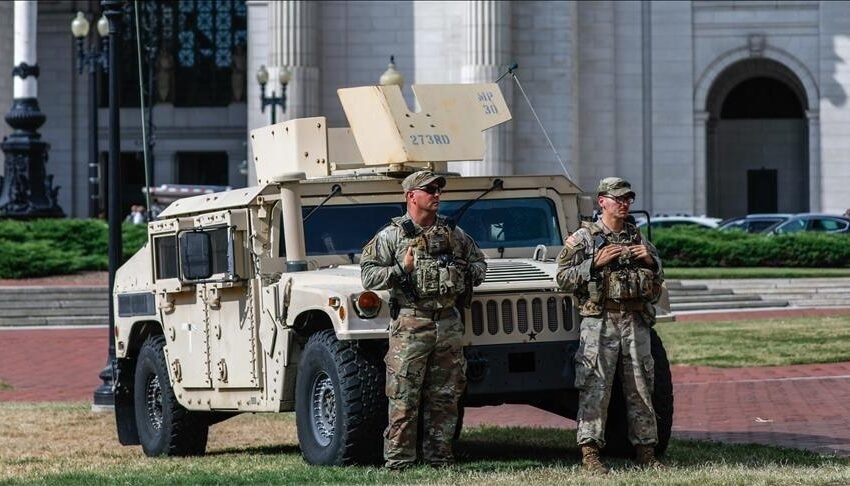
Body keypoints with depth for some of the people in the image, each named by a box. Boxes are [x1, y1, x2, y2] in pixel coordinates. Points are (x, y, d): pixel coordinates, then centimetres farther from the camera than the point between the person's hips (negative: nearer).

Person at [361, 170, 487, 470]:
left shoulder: (453, 233, 13)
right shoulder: (392, 235, -1)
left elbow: (478, 262, 26)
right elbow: (368, 274, -4)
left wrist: (469, 275, 6)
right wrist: (400, 270, -15)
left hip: (448, 322, 5)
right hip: (410, 324, -5)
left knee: (445, 396, 8)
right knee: (404, 397, -6)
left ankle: (439, 456, 16)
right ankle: (398, 460, -3)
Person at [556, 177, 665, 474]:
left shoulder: (638, 239, 15)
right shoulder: (583, 238, 2)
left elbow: (658, 283, 21)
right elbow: (564, 278, -4)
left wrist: (651, 261, 1)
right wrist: (596, 263, -13)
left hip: (636, 321, 4)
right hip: (599, 321, -4)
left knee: (640, 388, 6)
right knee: (595, 388, -8)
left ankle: (645, 451, 13)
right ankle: (589, 453, -7)